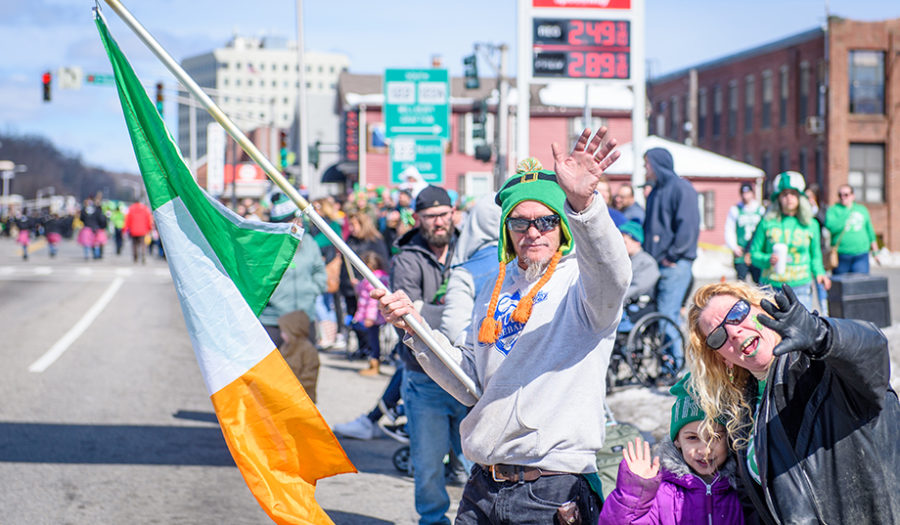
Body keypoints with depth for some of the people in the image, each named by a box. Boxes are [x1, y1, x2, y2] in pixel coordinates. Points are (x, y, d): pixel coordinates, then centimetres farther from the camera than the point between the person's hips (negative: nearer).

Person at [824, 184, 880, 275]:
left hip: (860, 256, 2)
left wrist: (875, 252, 20)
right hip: (841, 256, -2)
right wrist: (846, 216, -18)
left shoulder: (862, 209, 13)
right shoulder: (833, 210, 3)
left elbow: (870, 231, 19)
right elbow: (830, 227, -16)